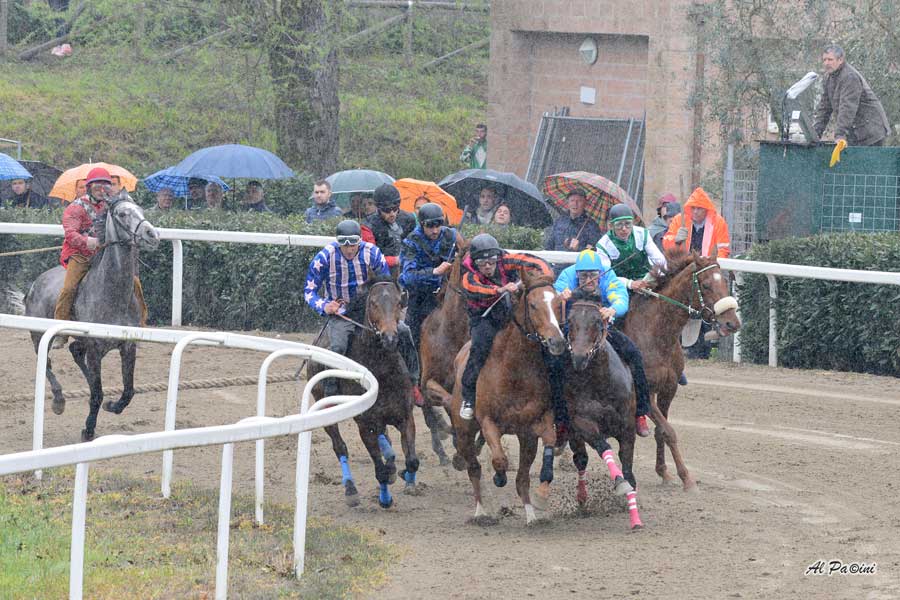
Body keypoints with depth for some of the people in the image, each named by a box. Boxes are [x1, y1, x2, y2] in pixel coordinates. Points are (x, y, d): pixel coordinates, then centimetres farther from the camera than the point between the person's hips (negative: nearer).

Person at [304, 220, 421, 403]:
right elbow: (309, 291, -5)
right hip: (339, 314, -2)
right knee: (337, 346, -30)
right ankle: (330, 397, -18)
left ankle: (413, 384, 1)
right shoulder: (325, 257, -14)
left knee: (403, 331, -15)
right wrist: (324, 306, -25)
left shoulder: (372, 253, -11)